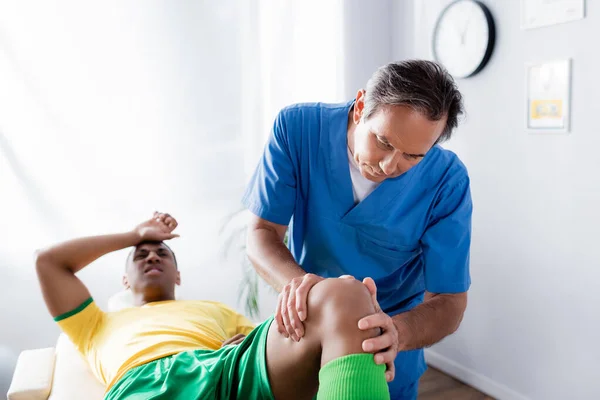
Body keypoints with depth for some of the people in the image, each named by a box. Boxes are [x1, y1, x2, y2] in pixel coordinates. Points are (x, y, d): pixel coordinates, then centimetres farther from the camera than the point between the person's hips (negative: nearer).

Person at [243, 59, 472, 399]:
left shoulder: (447, 181, -24)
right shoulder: (297, 128, -22)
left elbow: (449, 301, -21)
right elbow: (262, 234, -17)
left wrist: (397, 333, -42)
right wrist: (297, 282, -38)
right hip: (304, 327, 2)